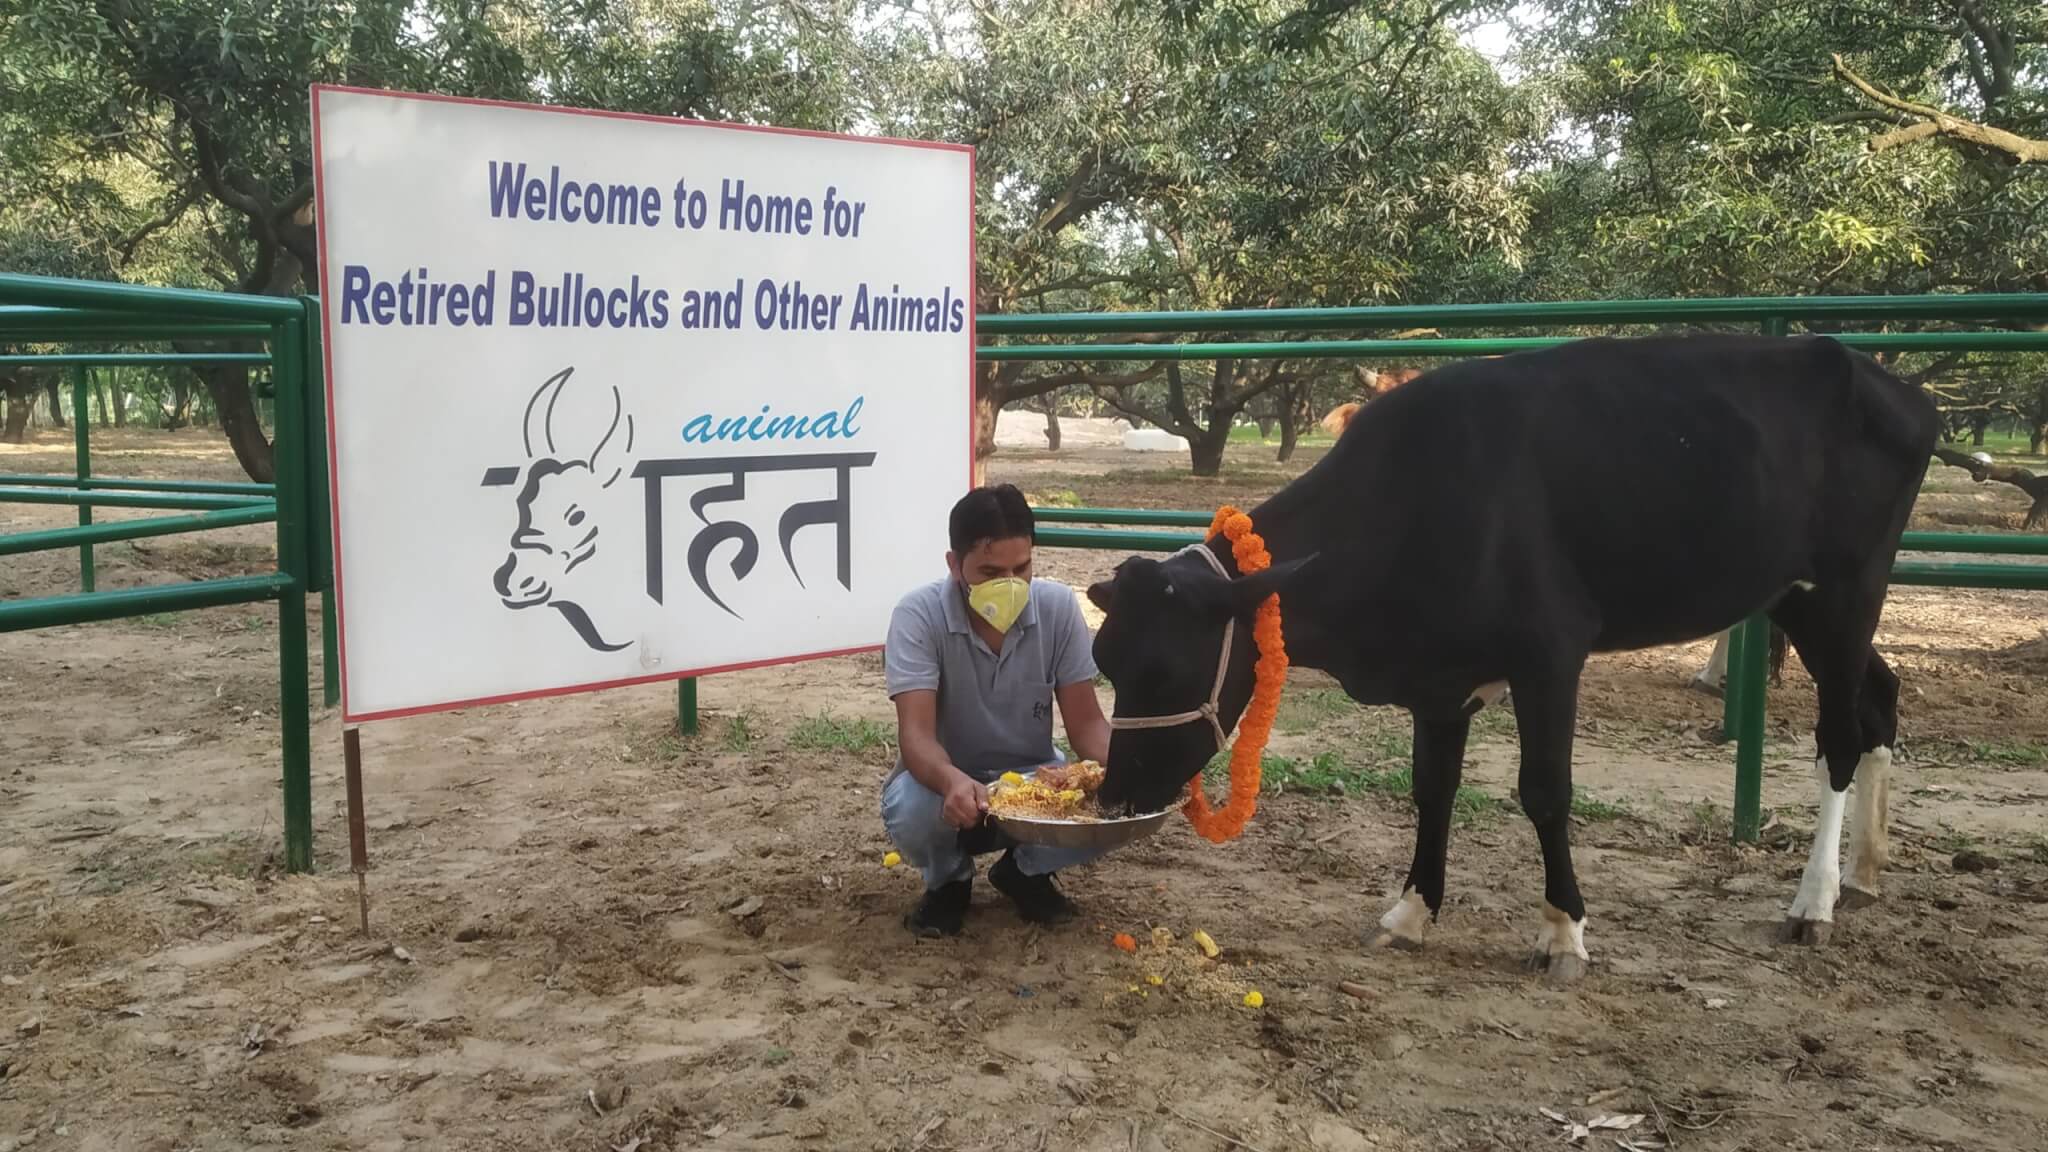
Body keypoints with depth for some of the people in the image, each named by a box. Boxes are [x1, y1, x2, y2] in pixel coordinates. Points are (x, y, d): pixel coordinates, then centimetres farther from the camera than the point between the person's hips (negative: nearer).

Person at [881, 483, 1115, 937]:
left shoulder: (1057, 606, -13)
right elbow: (916, 734, -30)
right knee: (910, 810, -37)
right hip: (946, 781, -2)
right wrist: (953, 782, -53)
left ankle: (1025, 871, 7)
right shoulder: (919, 614, -22)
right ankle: (949, 880, 2)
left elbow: (1085, 722, -11)